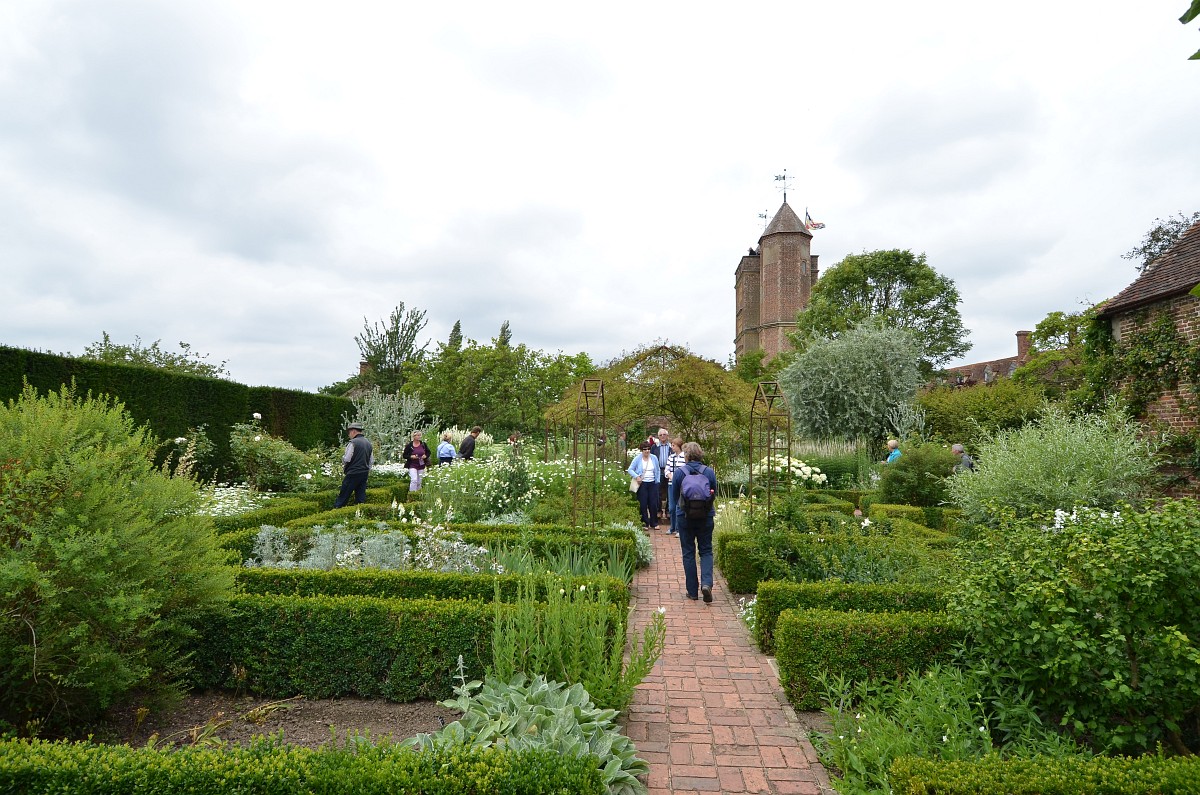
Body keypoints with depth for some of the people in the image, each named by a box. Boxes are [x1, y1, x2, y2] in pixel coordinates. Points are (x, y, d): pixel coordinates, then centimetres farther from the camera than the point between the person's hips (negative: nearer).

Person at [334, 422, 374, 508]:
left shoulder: (353, 443, -11)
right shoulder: (368, 443, 11)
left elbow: (346, 459, -14)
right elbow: (371, 461, 15)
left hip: (353, 473, -7)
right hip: (364, 473, 7)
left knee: (343, 495, -1)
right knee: (361, 496, 8)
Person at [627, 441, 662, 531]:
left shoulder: (654, 458, 5)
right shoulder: (637, 459, -3)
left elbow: (657, 471, 13)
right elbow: (630, 469, -2)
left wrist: (657, 482, 7)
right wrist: (636, 476, -16)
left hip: (652, 484, 2)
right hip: (642, 484, -2)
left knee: (653, 504, 3)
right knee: (643, 504, 0)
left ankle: (654, 523, 16)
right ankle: (645, 523, 10)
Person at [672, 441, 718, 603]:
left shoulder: (679, 472, -7)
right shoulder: (709, 472, -3)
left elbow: (674, 496, 2)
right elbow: (714, 495, 6)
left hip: (685, 517, -1)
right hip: (706, 517, 1)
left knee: (688, 553, 9)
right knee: (706, 551, 11)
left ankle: (692, 591, 11)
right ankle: (706, 583, -10)